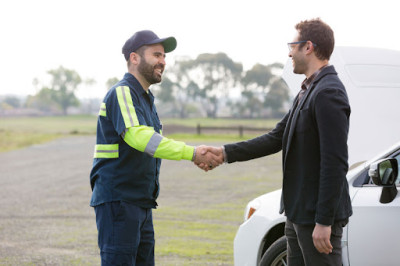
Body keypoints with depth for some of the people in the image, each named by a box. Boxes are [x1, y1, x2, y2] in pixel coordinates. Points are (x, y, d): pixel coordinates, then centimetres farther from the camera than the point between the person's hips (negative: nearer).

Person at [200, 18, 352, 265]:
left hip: (318, 214, -10)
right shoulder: (308, 92, 15)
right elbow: (277, 138, 17)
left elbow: (335, 163, -22)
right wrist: (225, 153, 10)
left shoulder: (329, 93, -18)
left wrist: (324, 222, -23)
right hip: (299, 214, 10)